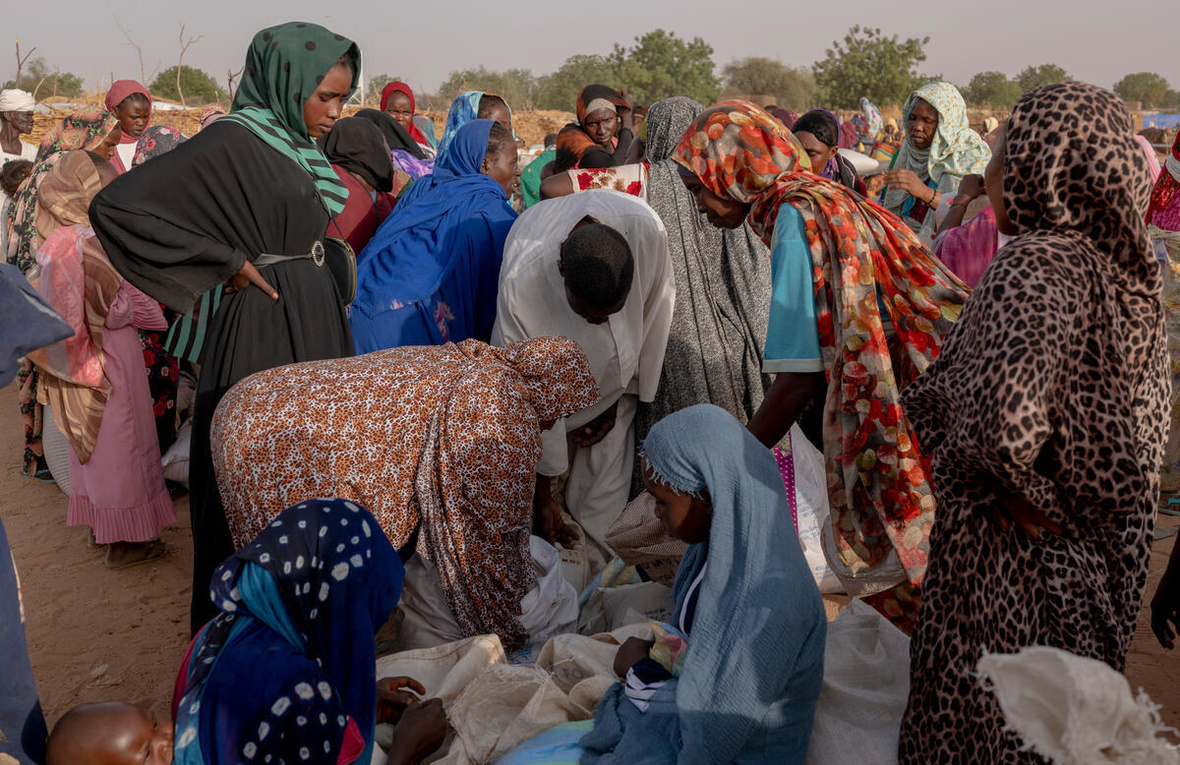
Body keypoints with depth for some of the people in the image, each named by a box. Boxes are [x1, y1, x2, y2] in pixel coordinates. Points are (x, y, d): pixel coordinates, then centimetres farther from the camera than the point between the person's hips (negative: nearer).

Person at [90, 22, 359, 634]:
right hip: (262, 335, -8)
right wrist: (227, 263, -19)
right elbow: (114, 206, -21)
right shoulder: (232, 141, -15)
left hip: (316, 326, 8)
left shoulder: (299, 145, 10)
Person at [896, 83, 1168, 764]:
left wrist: (1022, 495, -22)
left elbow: (1006, 426, -41)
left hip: (1014, 550, -8)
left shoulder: (1036, 268, -26)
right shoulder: (1128, 268, 0)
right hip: (1100, 552, 8)